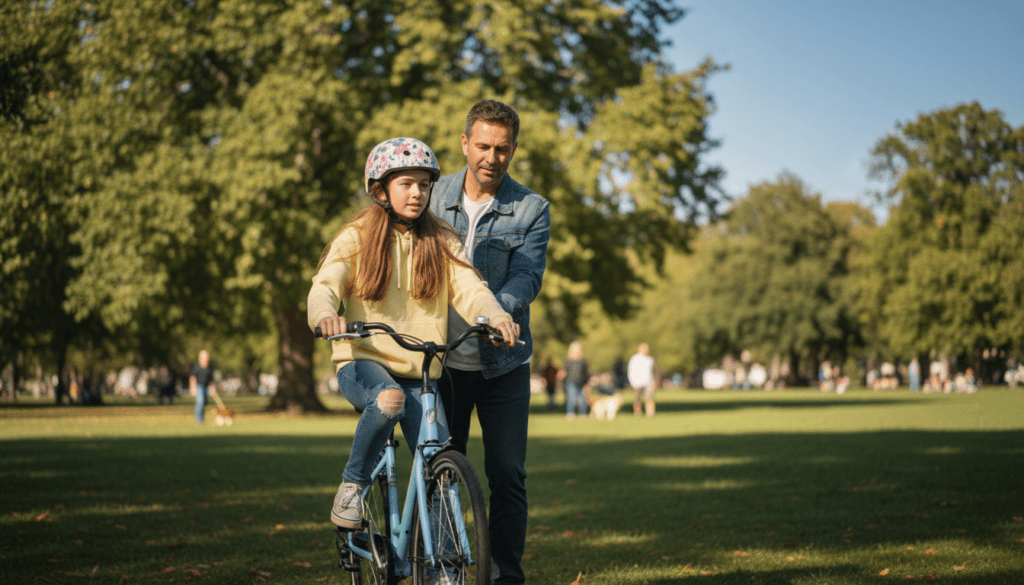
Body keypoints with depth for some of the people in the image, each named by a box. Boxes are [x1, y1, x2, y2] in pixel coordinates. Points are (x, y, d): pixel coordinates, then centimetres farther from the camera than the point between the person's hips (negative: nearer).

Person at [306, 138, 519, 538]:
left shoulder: (442, 243, 10)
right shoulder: (355, 239, 3)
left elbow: (469, 287, -5)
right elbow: (324, 285, -11)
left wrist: (497, 317, -28)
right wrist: (325, 316, -36)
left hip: (420, 373, 3)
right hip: (363, 361, -3)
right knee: (389, 399, -38)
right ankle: (352, 485, -15)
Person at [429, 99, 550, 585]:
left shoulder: (531, 209, -3)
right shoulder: (433, 197, 5)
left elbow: (526, 278, -14)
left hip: (502, 362, -1)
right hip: (441, 360, 2)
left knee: (507, 474, -3)